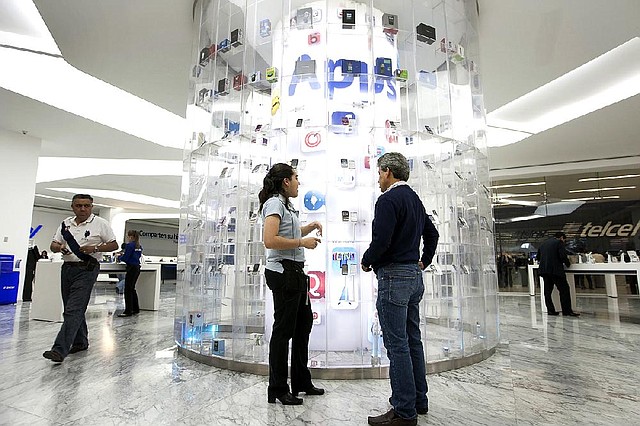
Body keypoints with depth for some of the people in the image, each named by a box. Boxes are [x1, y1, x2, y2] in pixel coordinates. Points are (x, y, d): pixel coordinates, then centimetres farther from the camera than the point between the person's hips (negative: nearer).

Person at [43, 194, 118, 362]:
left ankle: (60, 350, -11)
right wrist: (58, 247, -8)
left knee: (74, 310, -11)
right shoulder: (66, 223, 13)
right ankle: (80, 342, 29)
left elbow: (114, 245, -3)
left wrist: (95, 248, -18)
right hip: (67, 268, 7)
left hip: (86, 269, -6)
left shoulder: (100, 223, -3)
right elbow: (53, 245, 15)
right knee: (72, 308, 15)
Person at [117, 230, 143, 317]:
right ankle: (136, 309, 22)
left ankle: (128, 311, -2)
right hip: (137, 268, 9)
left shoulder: (130, 245, -13)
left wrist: (119, 257, 7)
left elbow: (125, 258, -14)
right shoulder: (139, 246, 13)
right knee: (132, 289, 17)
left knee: (128, 290, -4)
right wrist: (123, 255, 19)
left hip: (131, 268, -9)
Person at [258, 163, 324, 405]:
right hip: (283, 271, -11)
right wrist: (303, 242, -18)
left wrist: (310, 227, 18)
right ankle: (277, 390, 18)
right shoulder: (274, 203, -12)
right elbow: (270, 240, -26)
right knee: (283, 330, 0)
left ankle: (301, 382, 35)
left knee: (304, 324, 18)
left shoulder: (285, 205, 18)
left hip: (295, 272, 11)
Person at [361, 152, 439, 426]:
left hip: (393, 276, -10)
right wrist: (424, 261, 25)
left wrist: (366, 262, -6)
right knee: (412, 340, 16)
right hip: (414, 275, 10)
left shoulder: (388, 199, -13)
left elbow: (381, 241, -22)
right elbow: (432, 234, 25)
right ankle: (418, 400, 28)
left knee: (397, 344, -2)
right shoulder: (415, 199, 16)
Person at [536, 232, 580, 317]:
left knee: (548, 290, 9)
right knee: (564, 289, -1)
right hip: (555, 270, -6)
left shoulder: (543, 244, 19)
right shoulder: (559, 242, 0)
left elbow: (538, 257, 20)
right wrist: (568, 264, 5)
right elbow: (563, 256, -11)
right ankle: (567, 311, -2)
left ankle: (550, 310, 11)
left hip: (544, 270, 7)